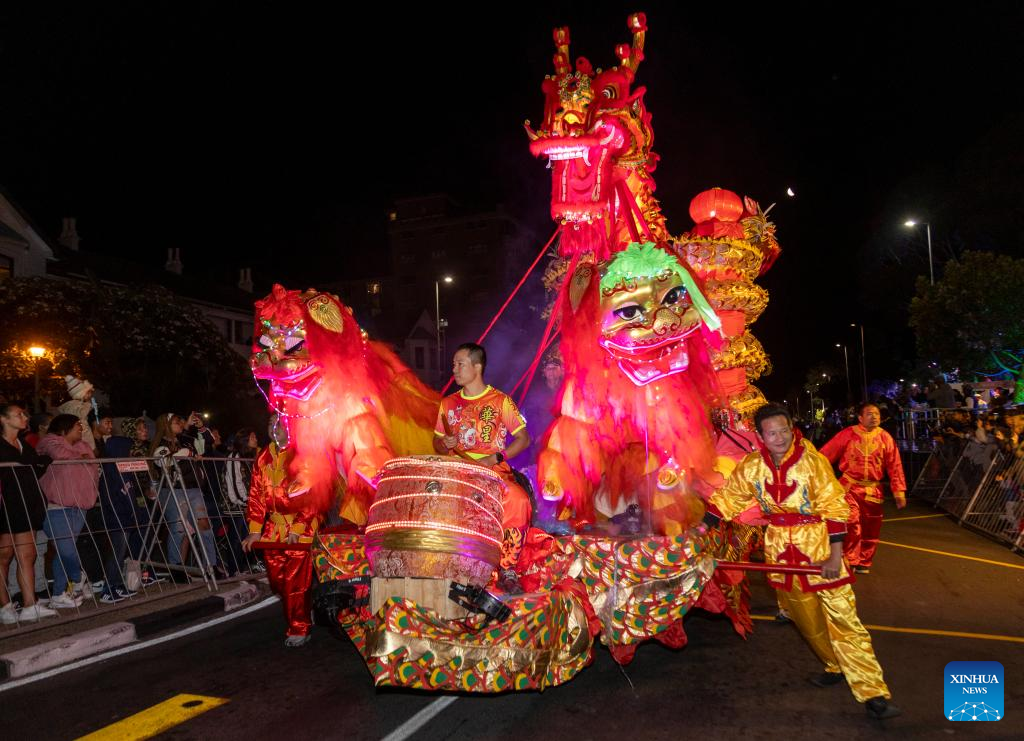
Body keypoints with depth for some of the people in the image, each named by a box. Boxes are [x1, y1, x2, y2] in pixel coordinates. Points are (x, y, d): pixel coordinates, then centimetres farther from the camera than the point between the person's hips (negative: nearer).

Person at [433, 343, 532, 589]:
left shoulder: (500, 401, 2)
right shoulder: (448, 403, 14)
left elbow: (524, 438, 0)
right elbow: (437, 442, 21)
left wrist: (495, 458, -13)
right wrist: (445, 444, -4)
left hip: (494, 470, -3)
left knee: (518, 500, -33)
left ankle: (507, 568, -14)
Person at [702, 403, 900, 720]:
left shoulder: (812, 461, -15)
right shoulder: (751, 467, -5)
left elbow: (835, 509, -13)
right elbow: (725, 500, 5)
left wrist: (835, 556, -15)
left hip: (819, 548, -4)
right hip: (781, 552, 4)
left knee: (843, 619, -4)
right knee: (808, 621, 16)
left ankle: (873, 693, 3)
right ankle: (836, 667, 38)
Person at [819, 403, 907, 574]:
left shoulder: (884, 437, 1)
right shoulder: (848, 434, -5)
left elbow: (894, 465, 2)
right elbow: (826, 454, -6)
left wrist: (898, 491, -1)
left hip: (873, 489, 3)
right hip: (850, 486, -3)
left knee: (871, 528, 10)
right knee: (851, 524, -12)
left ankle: (864, 563, 27)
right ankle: (849, 560, 4)